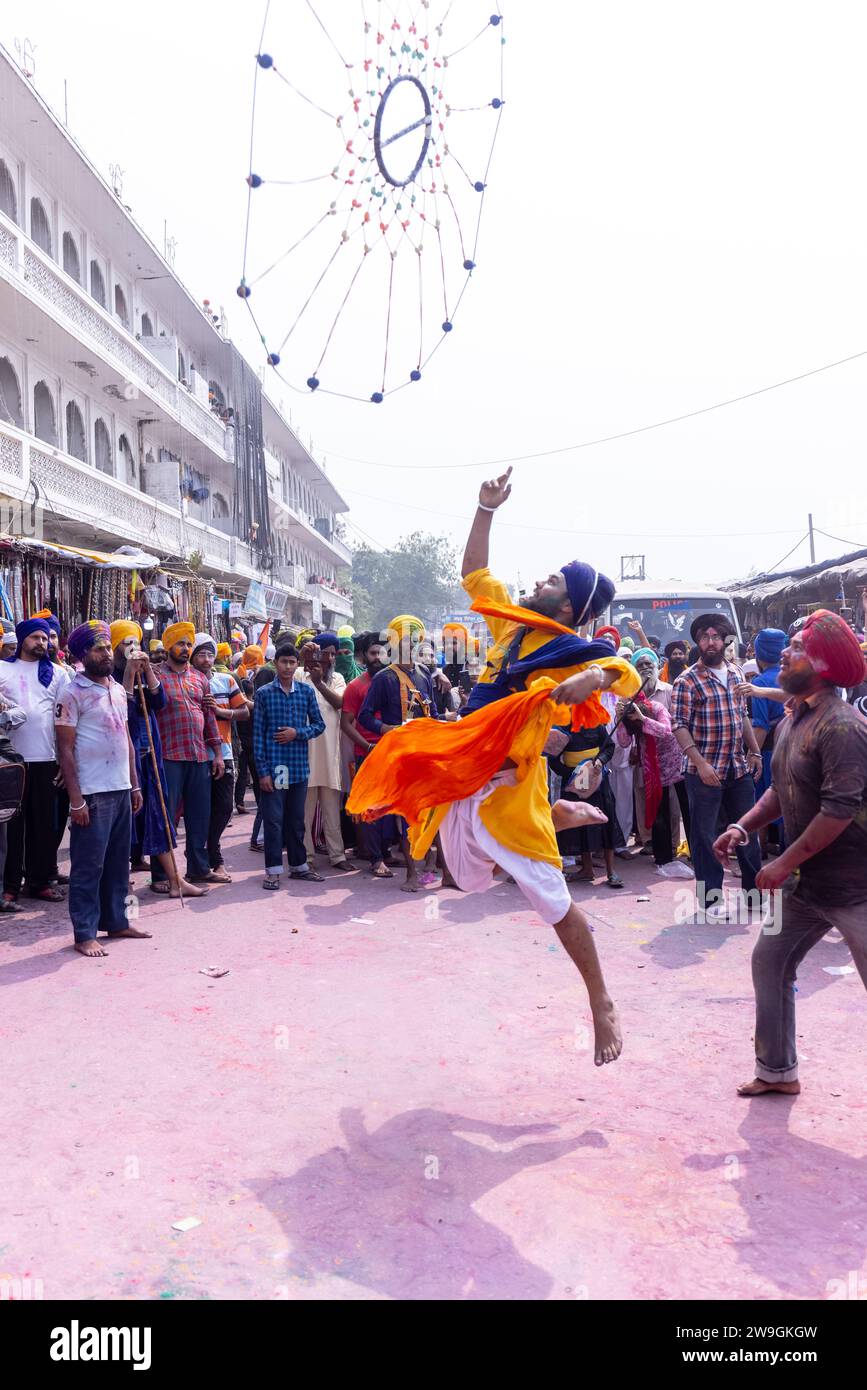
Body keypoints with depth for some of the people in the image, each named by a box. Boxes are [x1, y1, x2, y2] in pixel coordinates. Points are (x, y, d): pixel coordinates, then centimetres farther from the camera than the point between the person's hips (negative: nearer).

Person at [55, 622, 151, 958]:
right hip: (92, 794, -7)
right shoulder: (73, 692, -9)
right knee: (88, 866, -1)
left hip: (121, 790, 7)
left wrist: (134, 785, 14)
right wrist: (76, 799, -15)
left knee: (118, 862, 14)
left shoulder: (118, 689, 12)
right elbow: (65, 749, -11)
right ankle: (85, 934, 7)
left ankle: (115, 921, 25)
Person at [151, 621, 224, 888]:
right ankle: (160, 874, 7)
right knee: (166, 815, -1)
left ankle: (199, 868, 22)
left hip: (200, 757, 5)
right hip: (169, 756, -5)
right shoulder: (156, 674, 0)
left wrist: (217, 753, 13)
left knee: (200, 815, 11)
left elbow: (210, 716, 17)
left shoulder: (199, 678, 16)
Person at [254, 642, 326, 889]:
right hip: (273, 766, -3)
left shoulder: (307, 691, 6)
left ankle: (298, 865, 23)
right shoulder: (264, 693, -1)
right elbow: (258, 733, -3)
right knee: (273, 819, -1)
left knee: (296, 818, 12)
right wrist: (262, 770, -8)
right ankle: (273, 869, 8)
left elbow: (319, 725, 9)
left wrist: (297, 733, -10)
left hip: (299, 765, 3)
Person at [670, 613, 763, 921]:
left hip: (739, 768, 6)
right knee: (705, 835, 2)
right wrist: (701, 763, -21)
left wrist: (754, 751, 12)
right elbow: (679, 726, -14)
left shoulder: (735, 674, 10)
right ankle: (710, 898, 12)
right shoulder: (688, 681, -10)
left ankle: (753, 887, 30)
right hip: (706, 771, -6)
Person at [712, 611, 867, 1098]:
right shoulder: (791, 722, 9)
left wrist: (784, 864, -20)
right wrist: (742, 828, 5)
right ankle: (778, 1071, 27)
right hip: (806, 881, 9)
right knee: (770, 962, 13)